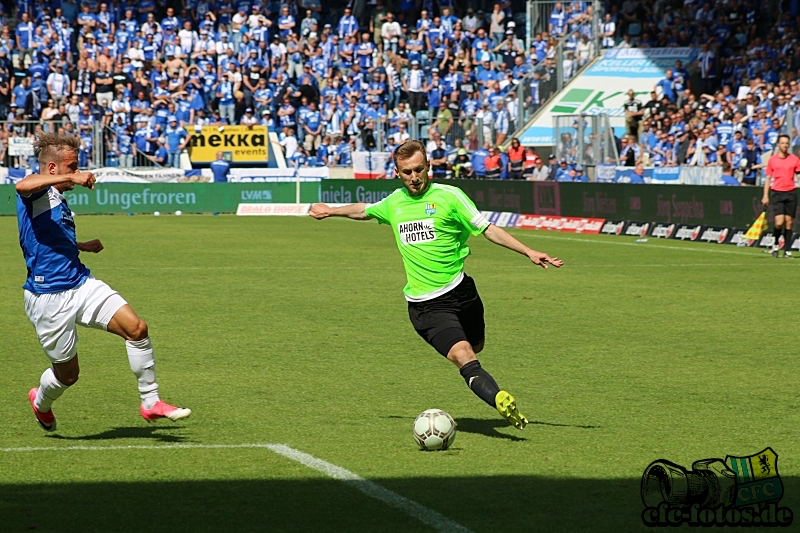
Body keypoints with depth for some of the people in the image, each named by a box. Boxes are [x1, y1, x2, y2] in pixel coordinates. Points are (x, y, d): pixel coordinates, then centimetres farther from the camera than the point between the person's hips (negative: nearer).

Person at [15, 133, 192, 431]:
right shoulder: (36, 192, -9)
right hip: (48, 298, -8)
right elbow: (22, 185, -38)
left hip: (81, 284, 8)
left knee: (136, 328, -10)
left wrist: (83, 246, 30)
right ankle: (40, 403, 40)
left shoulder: (58, 200, 19)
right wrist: (71, 178, -41)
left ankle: (150, 402, 1)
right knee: (68, 374, 5)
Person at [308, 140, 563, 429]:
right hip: (425, 305, 0)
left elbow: (487, 229, -1)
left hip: (460, 291, 1)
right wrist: (331, 211, 44)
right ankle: (503, 403, -33)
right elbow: (364, 210, 30)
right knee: (464, 356, -21)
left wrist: (528, 252, -9)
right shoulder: (394, 203, 8)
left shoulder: (449, 196, -3)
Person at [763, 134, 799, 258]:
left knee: (789, 222, 1)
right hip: (777, 193, -1)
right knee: (779, 222, -13)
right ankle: (776, 244, 11)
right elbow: (768, 178, 9)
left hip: (791, 192, 1)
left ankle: (787, 250, 7)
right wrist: (765, 195, 3)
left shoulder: (794, 159, 6)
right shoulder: (772, 160, 5)